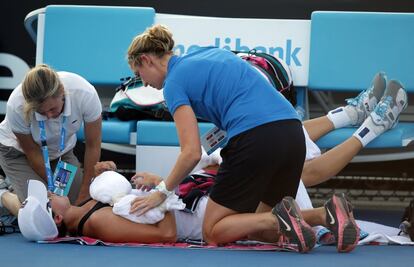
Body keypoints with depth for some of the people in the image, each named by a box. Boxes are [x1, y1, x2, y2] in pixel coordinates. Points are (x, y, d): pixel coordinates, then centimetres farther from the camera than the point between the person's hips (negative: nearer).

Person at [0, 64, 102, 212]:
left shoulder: (85, 94, -35)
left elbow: (92, 146, -19)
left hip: (61, 150, 3)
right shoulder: (17, 107, -38)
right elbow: (32, 151, -19)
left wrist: (83, 195, -14)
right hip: (18, 151, -3)